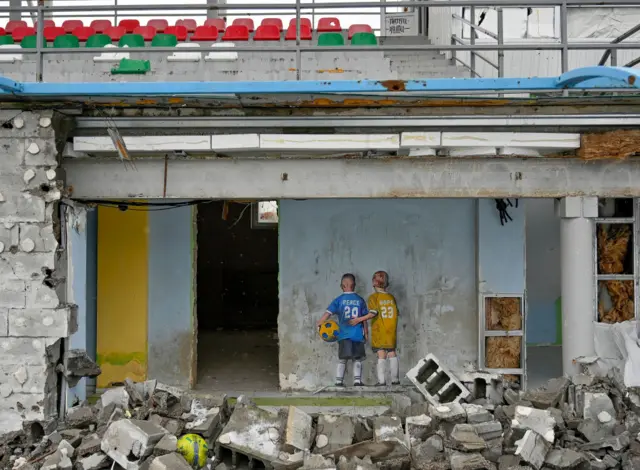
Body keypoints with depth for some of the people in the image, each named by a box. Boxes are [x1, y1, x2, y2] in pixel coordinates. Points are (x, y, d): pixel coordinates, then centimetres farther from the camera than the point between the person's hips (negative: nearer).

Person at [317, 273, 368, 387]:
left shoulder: (339, 300, 0)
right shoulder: (360, 300, 3)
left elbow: (328, 313, -8)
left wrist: (319, 323, 0)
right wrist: (366, 333, 13)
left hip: (344, 335, 0)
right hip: (358, 335, 0)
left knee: (342, 359, 7)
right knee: (357, 359, 9)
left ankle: (339, 381, 4)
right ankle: (357, 380, 3)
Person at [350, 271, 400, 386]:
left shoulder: (373, 297, -6)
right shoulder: (391, 297, 8)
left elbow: (373, 313, -18)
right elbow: (396, 314, 9)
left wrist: (359, 319, -16)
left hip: (379, 331, -4)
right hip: (391, 331, 4)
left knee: (381, 354, -5)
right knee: (392, 353, 10)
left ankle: (382, 380, -10)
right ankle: (395, 379, 13)